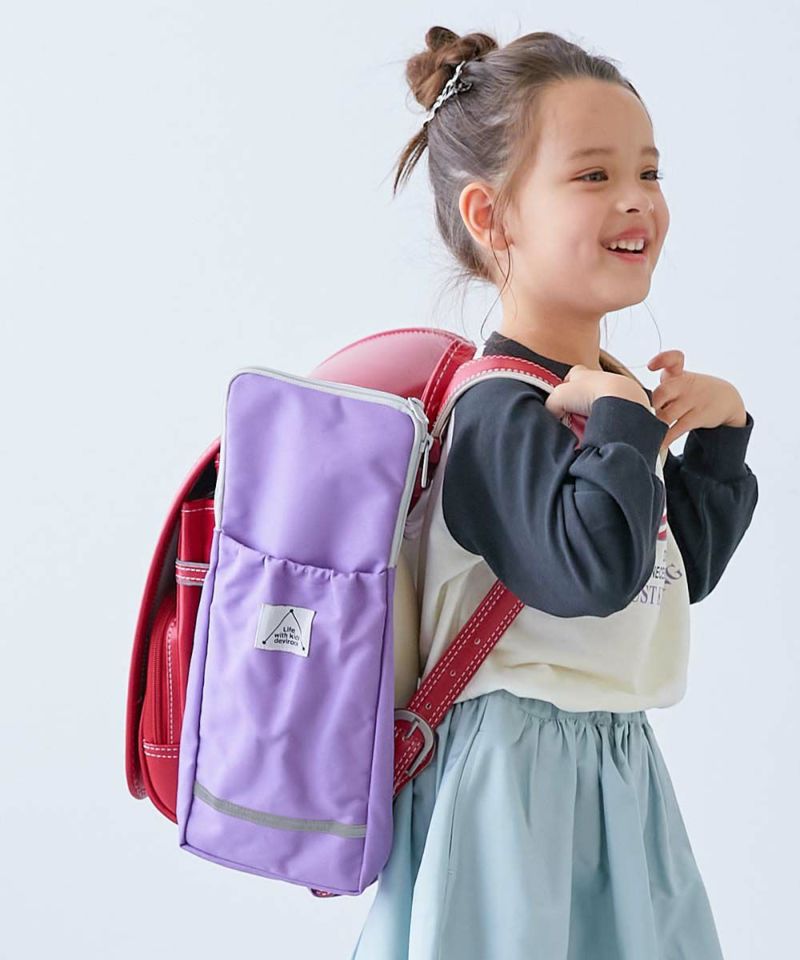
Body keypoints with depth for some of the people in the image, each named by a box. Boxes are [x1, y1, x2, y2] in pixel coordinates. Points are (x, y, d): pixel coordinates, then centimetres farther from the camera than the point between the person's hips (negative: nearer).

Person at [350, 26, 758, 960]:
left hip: (616, 767, 9)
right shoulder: (501, 408, -20)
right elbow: (593, 567, -34)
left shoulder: (606, 392, 8)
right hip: (518, 777, -9)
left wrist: (720, 432, 6)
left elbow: (685, 564, 17)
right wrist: (625, 421, -22)